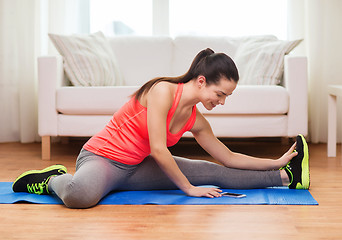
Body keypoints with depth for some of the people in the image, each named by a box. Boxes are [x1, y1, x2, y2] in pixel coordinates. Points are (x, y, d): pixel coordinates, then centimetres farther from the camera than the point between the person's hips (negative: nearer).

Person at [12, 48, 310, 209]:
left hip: (135, 169, 7)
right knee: (80, 195, -43)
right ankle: (54, 180, -9)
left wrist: (276, 162, 7)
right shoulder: (163, 90, -22)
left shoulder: (196, 120, 2)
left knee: (215, 173, 0)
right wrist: (189, 188, -17)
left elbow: (229, 158, 11)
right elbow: (157, 149, -25)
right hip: (101, 157, -7)